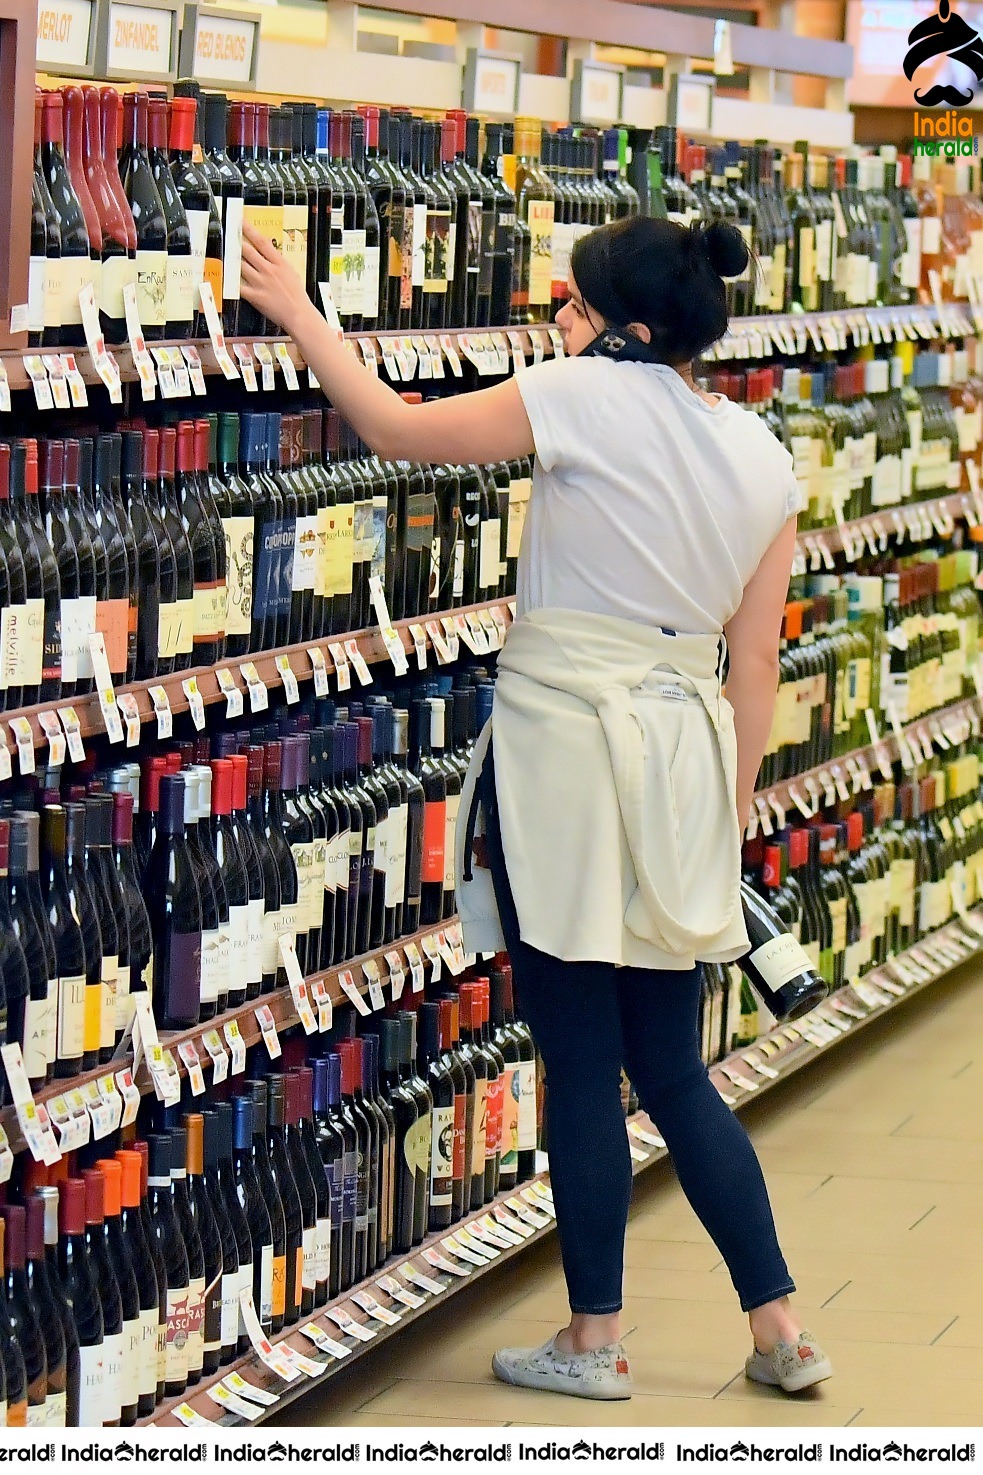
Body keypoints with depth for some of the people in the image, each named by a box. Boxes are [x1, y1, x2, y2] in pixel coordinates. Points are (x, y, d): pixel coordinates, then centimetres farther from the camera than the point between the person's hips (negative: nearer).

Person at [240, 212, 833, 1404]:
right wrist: (729, 813, 18)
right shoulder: (760, 455, 8)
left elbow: (393, 426, -2)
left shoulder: (588, 396, -9)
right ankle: (780, 1328, 14)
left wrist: (299, 315, 10)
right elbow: (755, 665, 11)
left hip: (565, 742, -6)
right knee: (673, 1070, 14)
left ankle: (594, 1341, 12)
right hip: (683, 759, 6)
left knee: (581, 1064, 3)